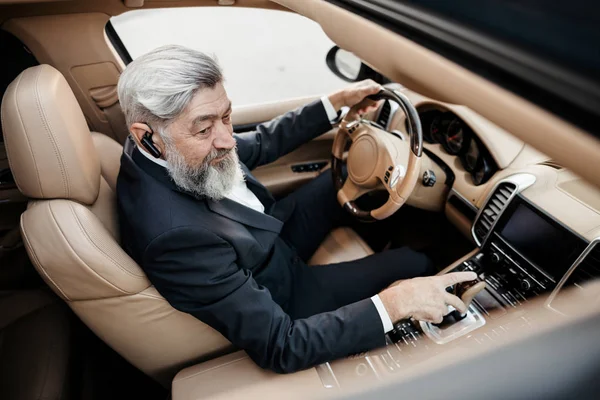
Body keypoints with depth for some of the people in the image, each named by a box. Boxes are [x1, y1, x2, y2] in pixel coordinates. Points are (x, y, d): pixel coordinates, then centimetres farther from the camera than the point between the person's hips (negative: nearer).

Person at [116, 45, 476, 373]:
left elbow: (259, 144, -1)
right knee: (412, 262, 3)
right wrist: (393, 303, -35)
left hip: (270, 235, 7)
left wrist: (336, 102, -1)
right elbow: (281, 348, -35)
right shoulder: (175, 236, -41)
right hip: (281, 293, -6)